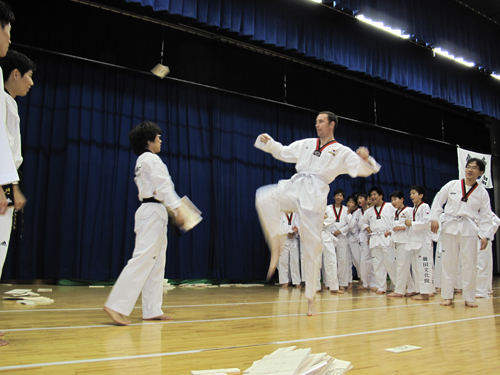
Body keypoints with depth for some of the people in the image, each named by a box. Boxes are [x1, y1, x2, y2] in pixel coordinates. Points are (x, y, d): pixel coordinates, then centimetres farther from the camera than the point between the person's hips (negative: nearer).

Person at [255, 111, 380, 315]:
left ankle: (310, 299, 11)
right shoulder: (306, 144, 19)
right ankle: (275, 245, -15)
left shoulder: (342, 152, 7)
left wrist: (365, 159, -27)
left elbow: (363, 169, -4)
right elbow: (282, 152, 23)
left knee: (312, 246, -3)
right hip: (294, 188, 4)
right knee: (264, 197, -27)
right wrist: (267, 142, 6)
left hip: (315, 196, -3)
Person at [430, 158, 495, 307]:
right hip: (450, 226, 0)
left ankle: (469, 298, 14)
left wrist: (485, 236, -3)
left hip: (469, 229, 0)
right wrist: (434, 218, -1)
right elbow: (438, 200, 8)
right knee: (448, 262, 2)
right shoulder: (452, 185, 3)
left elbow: (486, 216, 4)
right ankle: (447, 296, 12)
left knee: (470, 263, 2)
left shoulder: (482, 193, 4)